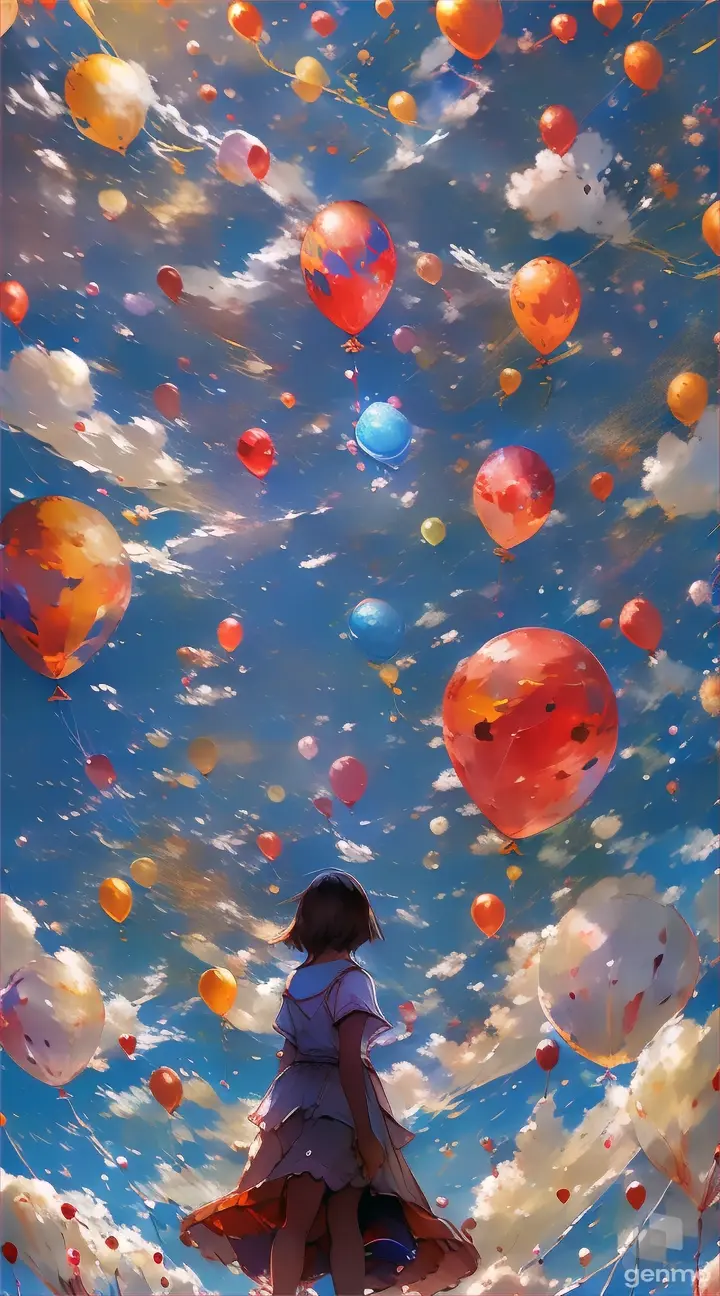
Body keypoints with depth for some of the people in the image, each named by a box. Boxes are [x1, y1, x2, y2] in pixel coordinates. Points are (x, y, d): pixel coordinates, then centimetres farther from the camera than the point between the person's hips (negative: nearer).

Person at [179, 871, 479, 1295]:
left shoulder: (297, 980, 9)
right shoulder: (351, 979, -11)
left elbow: (290, 1053, 13)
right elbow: (350, 1063, -16)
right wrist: (366, 1134, -14)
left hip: (299, 1103, 6)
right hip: (339, 1107, -6)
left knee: (296, 1219, 7)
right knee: (344, 1220, 0)